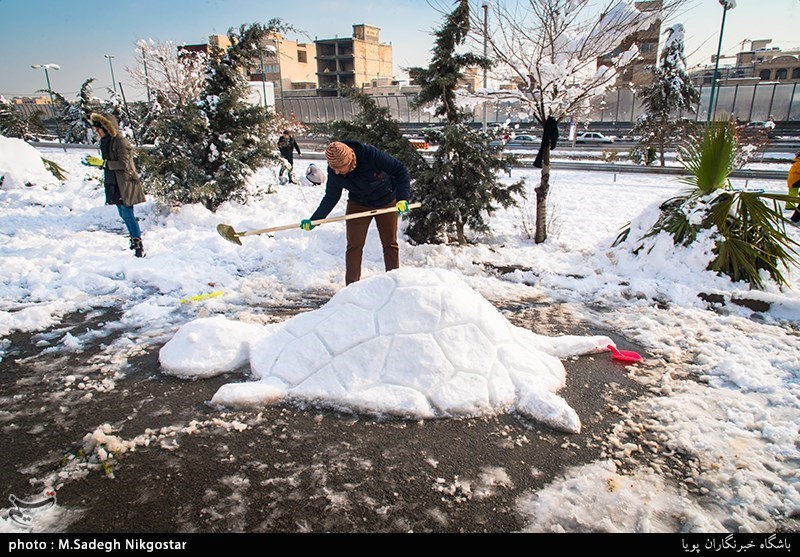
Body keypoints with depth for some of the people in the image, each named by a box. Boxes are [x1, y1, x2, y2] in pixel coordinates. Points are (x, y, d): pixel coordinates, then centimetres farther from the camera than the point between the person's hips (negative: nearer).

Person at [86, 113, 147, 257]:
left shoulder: (120, 142, -14)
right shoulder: (105, 142, 13)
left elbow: (123, 164, -20)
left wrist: (102, 162, -21)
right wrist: (95, 163, 6)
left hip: (125, 183, -9)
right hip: (114, 184, 9)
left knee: (127, 214, -12)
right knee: (124, 214, 13)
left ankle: (139, 245, -11)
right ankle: (135, 239, 23)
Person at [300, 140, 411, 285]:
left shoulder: (371, 154, -34)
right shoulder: (334, 172, -22)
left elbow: (400, 170, -26)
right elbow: (331, 197, -7)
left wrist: (402, 198, -35)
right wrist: (313, 220, -13)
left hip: (386, 202, -2)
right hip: (358, 204, 2)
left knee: (390, 244, 5)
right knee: (354, 245, -5)